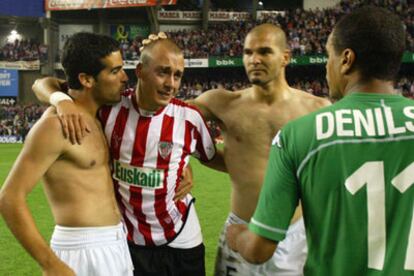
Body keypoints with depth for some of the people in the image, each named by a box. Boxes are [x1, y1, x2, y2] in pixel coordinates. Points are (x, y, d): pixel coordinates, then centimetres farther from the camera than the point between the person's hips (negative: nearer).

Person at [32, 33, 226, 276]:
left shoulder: (190, 118, -11)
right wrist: (62, 101, -26)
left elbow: (213, 158, 7)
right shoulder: (110, 107, -11)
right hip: (125, 239, 0)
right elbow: (43, 84, -5)